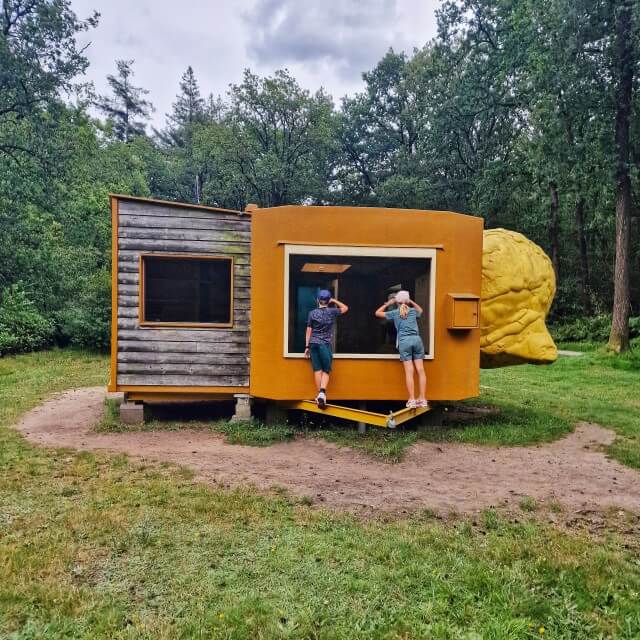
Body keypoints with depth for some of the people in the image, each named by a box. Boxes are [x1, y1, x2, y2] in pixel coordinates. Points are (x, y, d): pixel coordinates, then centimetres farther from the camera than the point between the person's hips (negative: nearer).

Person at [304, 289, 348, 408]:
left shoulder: (312, 313, 4)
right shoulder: (332, 312, 0)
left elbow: (309, 331, 4)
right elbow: (345, 308, 17)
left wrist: (307, 346, 8)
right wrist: (334, 301, 19)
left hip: (313, 343, 2)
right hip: (325, 344, -2)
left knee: (317, 369, 6)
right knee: (326, 370, 0)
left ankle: (319, 394, 8)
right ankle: (322, 393, -20)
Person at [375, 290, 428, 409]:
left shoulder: (395, 313, 9)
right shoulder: (413, 311, 16)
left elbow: (377, 313, 21)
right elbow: (420, 310, 42)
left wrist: (388, 303, 28)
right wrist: (411, 302, 39)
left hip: (404, 341, -2)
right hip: (416, 339, 2)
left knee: (409, 372, -3)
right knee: (420, 370, 2)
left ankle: (412, 400, -4)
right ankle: (422, 399, 4)